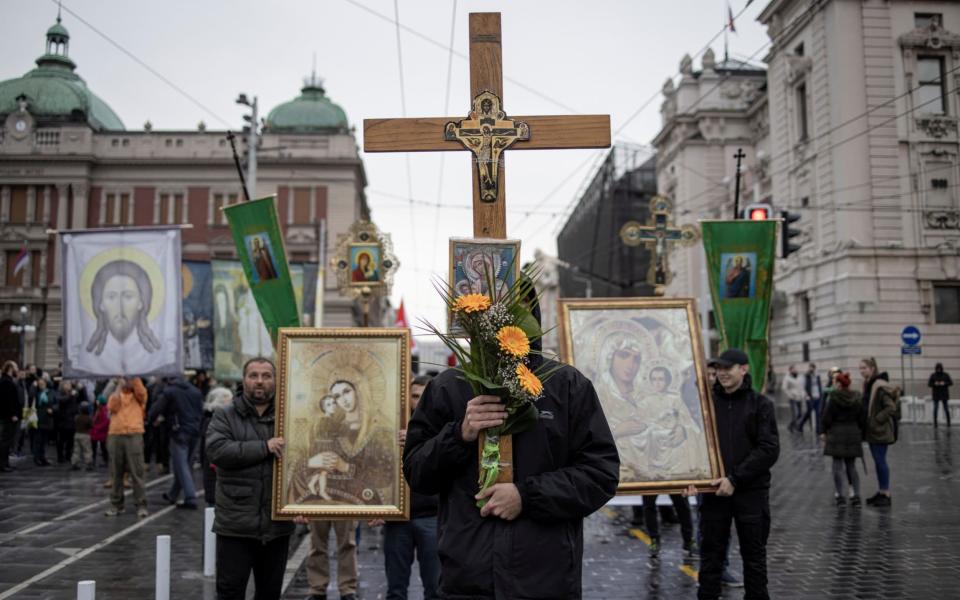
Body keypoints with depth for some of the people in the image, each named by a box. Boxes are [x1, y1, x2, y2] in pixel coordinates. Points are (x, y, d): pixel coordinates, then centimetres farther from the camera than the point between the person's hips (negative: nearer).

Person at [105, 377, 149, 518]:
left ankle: (141, 505, -3)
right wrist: (119, 386, 0)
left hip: (134, 436, -3)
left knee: (137, 472, -5)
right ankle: (116, 504, 14)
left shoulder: (139, 395, 10)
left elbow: (141, 391, -14)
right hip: (115, 436, 3)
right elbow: (112, 407, -3)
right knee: (116, 473, 6)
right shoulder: (115, 395, 17)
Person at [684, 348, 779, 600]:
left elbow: (769, 450, -9)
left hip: (751, 492, -1)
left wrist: (735, 479, -16)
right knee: (711, 555, 7)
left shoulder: (761, 404, -1)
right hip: (714, 492, 2)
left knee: (754, 556, 9)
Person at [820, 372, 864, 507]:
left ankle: (841, 496, 1)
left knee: (838, 465, 1)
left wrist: (824, 432, 2)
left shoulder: (833, 397, -11)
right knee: (851, 466, 12)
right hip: (853, 434, 5)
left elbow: (827, 417, -10)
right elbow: (861, 419, 8)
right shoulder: (857, 398, 4)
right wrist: (861, 436, 16)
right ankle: (855, 495, 5)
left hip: (837, 434, -4)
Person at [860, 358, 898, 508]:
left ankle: (886, 494, 4)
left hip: (880, 431, -9)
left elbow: (891, 407, -21)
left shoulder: (880, 386, -18)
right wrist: (865, 424, 11)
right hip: (871, 430, 9)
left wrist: (877, 420, -21)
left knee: (881, 461, -3)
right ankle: (881, 492, 22)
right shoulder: (867, 385, 10)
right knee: (878, 461, 14)